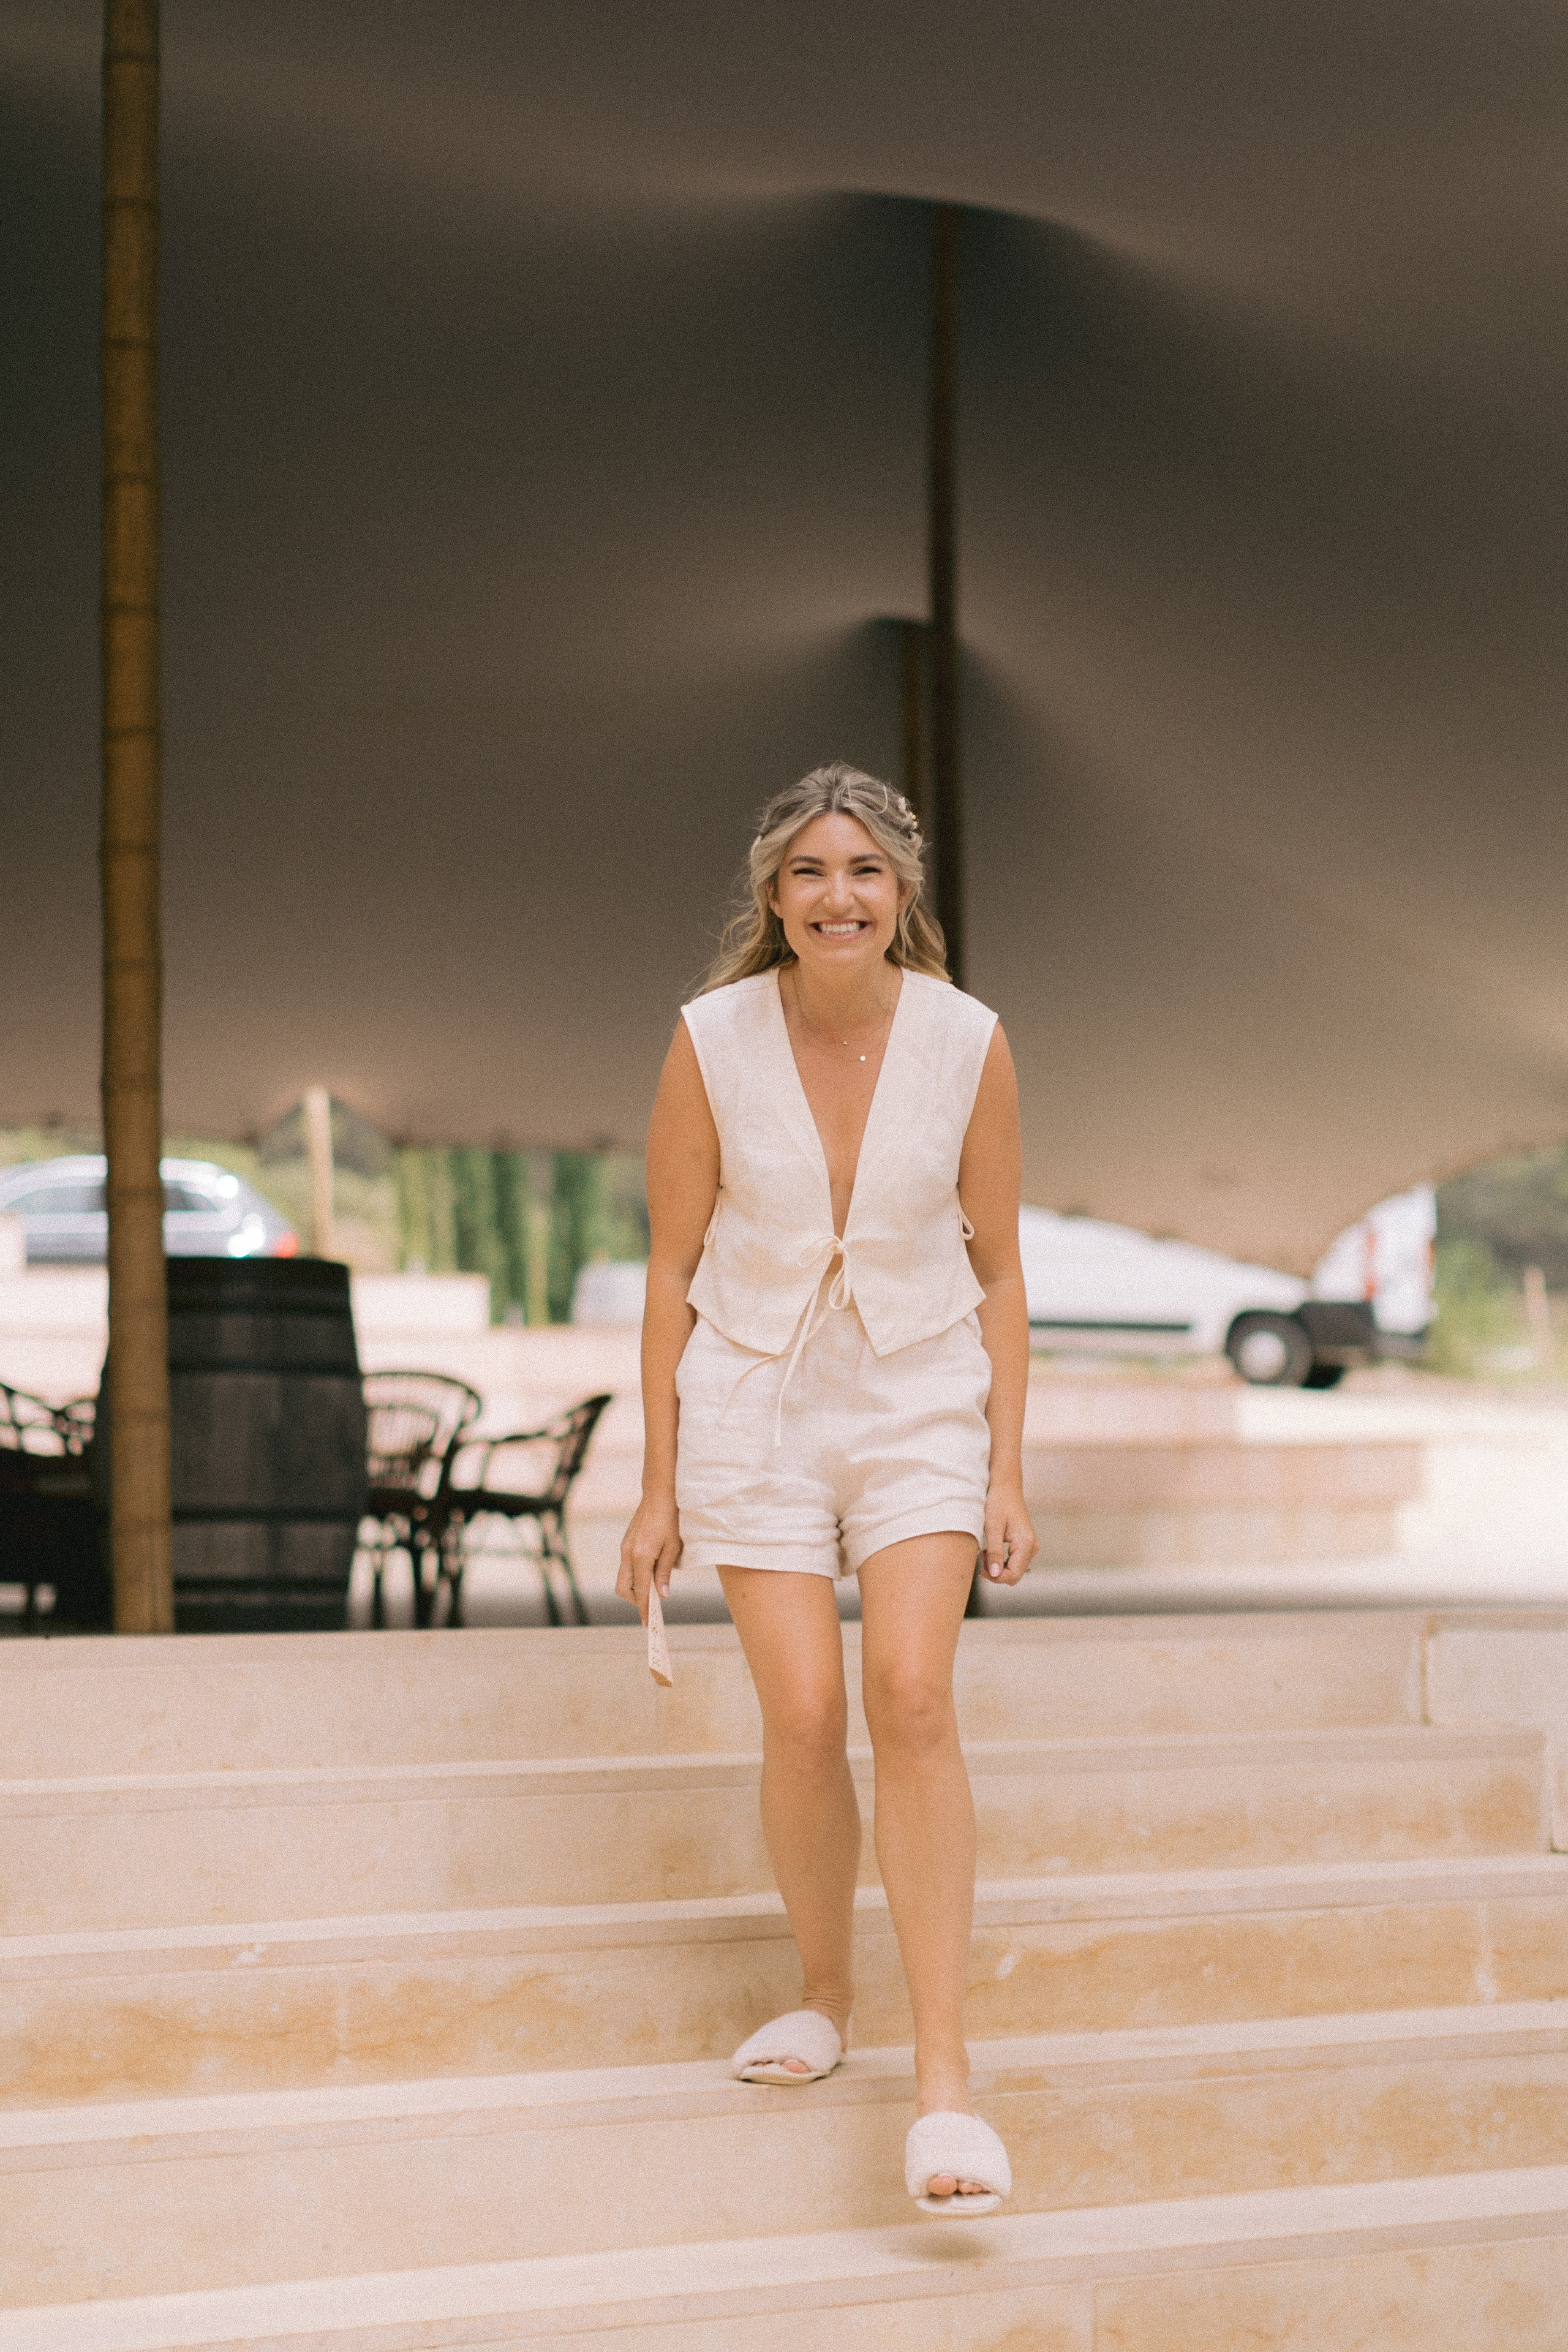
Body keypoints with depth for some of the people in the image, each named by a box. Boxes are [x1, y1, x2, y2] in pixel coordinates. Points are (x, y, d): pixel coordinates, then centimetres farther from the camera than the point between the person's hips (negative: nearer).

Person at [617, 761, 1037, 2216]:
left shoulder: (968, 1044, -7)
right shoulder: (712, 1041, -9)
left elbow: (997, 1271, 1)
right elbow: (672, 1270, -1)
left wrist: (1007, 1472, -1)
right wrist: (660, 1487, 0)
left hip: (919, 1399, 0)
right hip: (755, 1401, 0)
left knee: (912, 1698, -17)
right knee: (802, 1719, -7)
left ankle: (943, 2078, -15)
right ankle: (824, 1996, 20)